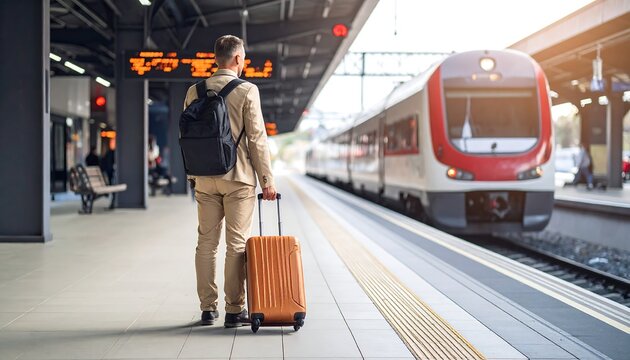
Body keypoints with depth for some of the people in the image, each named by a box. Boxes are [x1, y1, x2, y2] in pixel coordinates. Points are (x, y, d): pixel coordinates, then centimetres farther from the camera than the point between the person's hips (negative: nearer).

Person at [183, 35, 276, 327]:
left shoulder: (195, 91, 6)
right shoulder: (247, 91, -7)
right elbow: (257, 139, -9)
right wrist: (267, 180, -4)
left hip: (205, 179, 4)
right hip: (239, 178, -4)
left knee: (206, 243, 9)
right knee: (237, 244, 0)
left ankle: (208, 308, 13)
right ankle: (234, 310, 2)